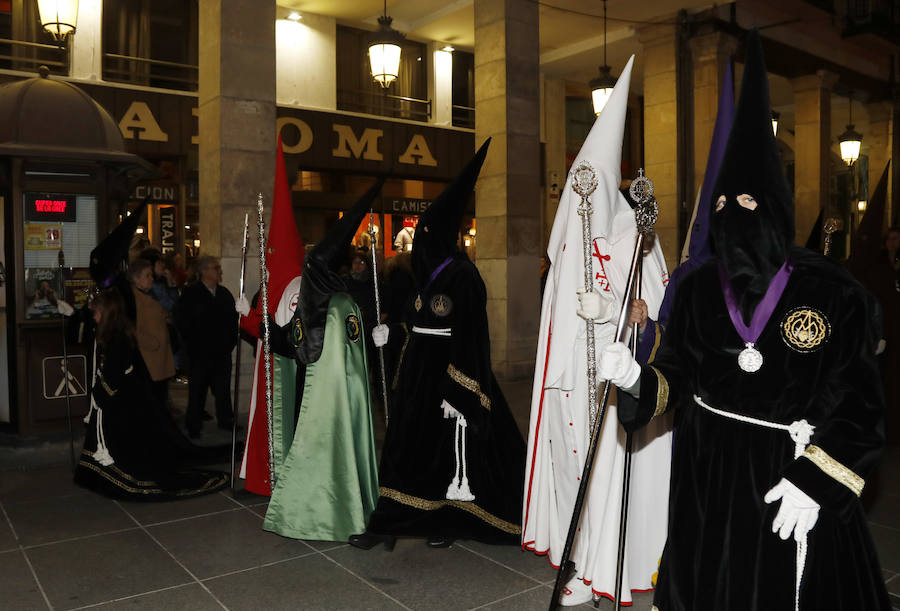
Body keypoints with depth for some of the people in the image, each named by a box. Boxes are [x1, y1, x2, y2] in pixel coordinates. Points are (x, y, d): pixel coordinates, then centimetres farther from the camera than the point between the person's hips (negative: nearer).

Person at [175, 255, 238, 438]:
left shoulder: (225, 293, 10)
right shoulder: (190, 294, -5)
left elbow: (233, 320, 16)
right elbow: (182, 322, -7)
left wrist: (231, 341, 7)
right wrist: (194, 344, -7)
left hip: (222, 353, 4)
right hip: (200, 354, -4)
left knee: (223, 388, 11)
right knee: (197, 390, 4)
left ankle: (225, 420, 24)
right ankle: (193, 426, 17)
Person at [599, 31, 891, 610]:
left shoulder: (835, 294, -11)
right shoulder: (699, 287, -1)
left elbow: (860, 403, -8)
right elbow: (678, 377, 3)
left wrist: (814, 481, -15)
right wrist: (637, 378, -17)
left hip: (791, 474, -3)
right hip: (709, 470, 3)